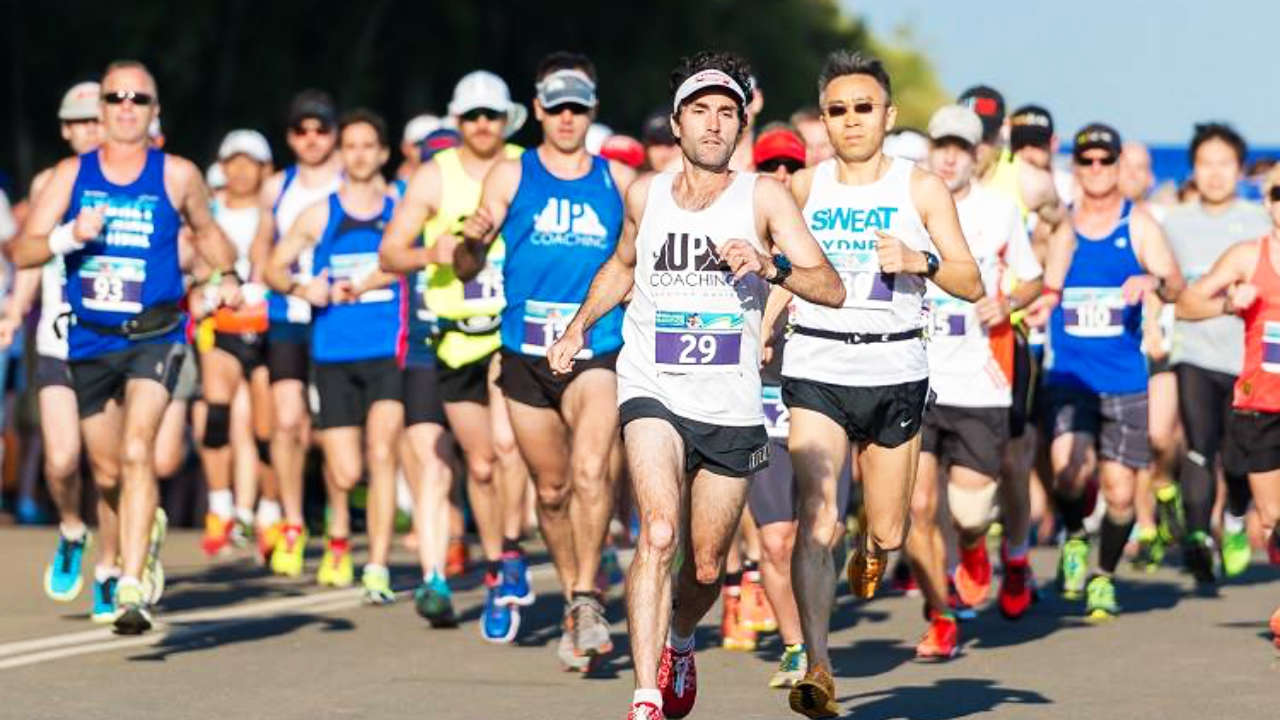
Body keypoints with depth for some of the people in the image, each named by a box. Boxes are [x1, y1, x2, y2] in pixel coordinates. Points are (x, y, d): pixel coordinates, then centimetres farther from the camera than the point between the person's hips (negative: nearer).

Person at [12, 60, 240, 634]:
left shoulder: (177, 176, 1)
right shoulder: (72, 175, 2)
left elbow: (205, 229, 20)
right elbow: (22, 250, -2)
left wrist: (228, 275, 2)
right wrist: (68, 235, -20)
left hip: (155, 335, -3)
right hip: (89, 341, 3)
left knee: (137, 451, -23)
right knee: (107, 472, 14)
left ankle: (132, 588, -27)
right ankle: (145, 528, 47)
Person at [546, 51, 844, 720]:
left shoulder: (763, 197, -4)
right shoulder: (644, 194, 4)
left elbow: (831, 289, -12)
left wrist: (769, 265, -28)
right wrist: (578, 326, 20)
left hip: (730, 403, 0)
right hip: (653, 391, 0)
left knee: (707, 567, 11)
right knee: (659, 533, -24)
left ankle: (678, 641, 47)